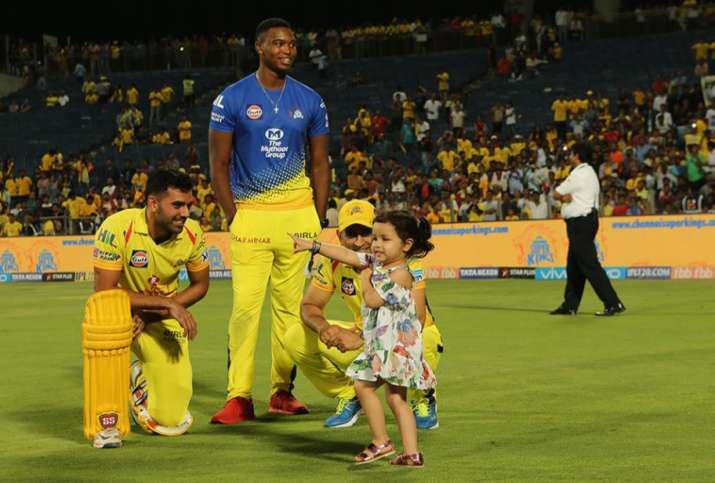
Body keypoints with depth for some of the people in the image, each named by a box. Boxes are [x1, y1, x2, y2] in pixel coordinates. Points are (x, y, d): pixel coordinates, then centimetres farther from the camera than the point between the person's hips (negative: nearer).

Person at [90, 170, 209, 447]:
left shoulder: (192, 233, -13)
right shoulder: (118, 229, -27)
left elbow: (200, 285, 0)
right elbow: (104, 292, -28)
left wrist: (153, 315, -14)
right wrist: (167, 303, -32)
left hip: (163, 321, 3)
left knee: (173, 422, -6)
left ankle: (139, 379, 31)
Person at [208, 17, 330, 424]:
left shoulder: (310, 101, 7)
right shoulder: (232, 99, -1)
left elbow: (321, 165, 11)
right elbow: (218, 165, 1)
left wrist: (318, 223, 4)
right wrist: (234, 219, -6)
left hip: (298, 212, 3)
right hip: (250, 213, -3)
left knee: (291, 305, 5)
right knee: (245, 304, -9)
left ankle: (283, 391, 14)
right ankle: (239, 397, -5)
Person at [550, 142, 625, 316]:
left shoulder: (578, 174, -15)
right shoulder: (589, 172, 17)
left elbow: (556, 194, -8)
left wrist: (563, 197, 12)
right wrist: (566, 197, -8)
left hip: (580, 222, -10)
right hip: (585, 221, 10)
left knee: (589, 265, -11)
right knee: (573, 266, 15)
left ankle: (613, 303, -15)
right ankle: (569, 305, 20)